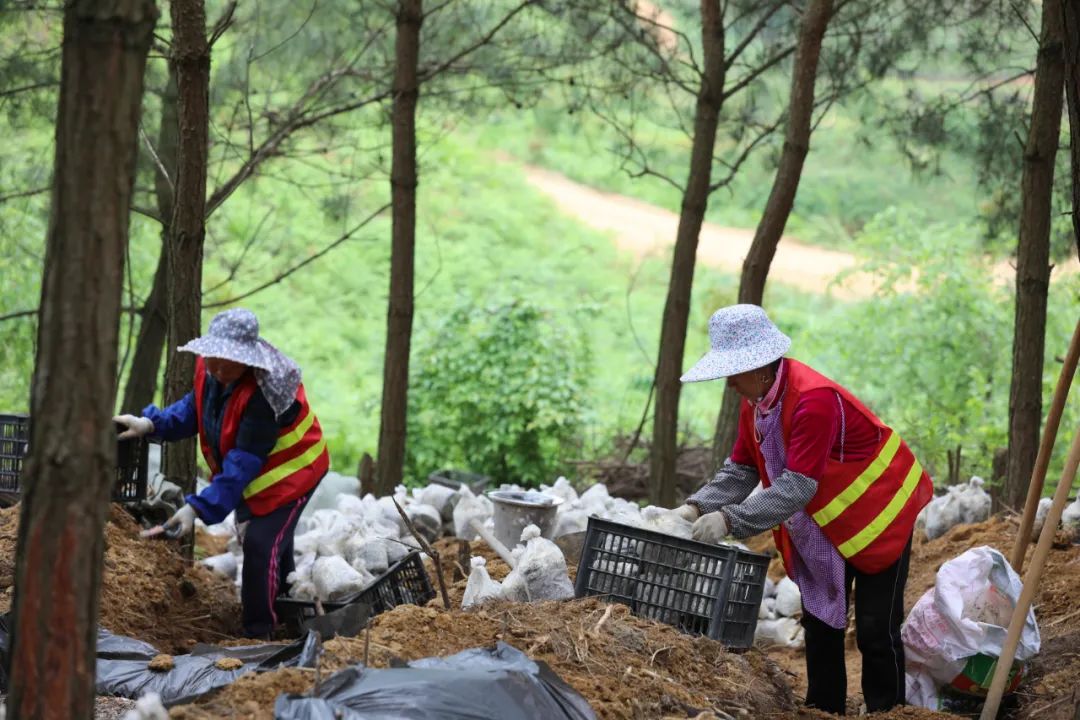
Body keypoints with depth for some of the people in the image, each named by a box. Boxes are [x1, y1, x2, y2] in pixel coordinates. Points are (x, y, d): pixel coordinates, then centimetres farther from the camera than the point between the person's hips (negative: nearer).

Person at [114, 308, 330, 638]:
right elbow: (193, 410, 3)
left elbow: (244, 462, -38)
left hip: (290, 470, -9)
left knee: (261, 544, -17)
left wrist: (199, 508, -42)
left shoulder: (263, 391, -38)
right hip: (248, 474, 9)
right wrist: (151, 424, -16)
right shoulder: (208, 369, -15)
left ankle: (257, 634, -4)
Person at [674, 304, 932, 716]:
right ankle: (823, 710, 20)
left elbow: (797, 487, -38)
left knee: (876, 630, -5)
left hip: (878, 516, -9)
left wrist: (731, 520, -41)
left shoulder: (813, 400, -34)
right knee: (820, 622, 12)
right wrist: (699, 507, -15)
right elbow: (741, 470, 0)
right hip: (823, 525, 9)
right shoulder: (756, 400, -5)